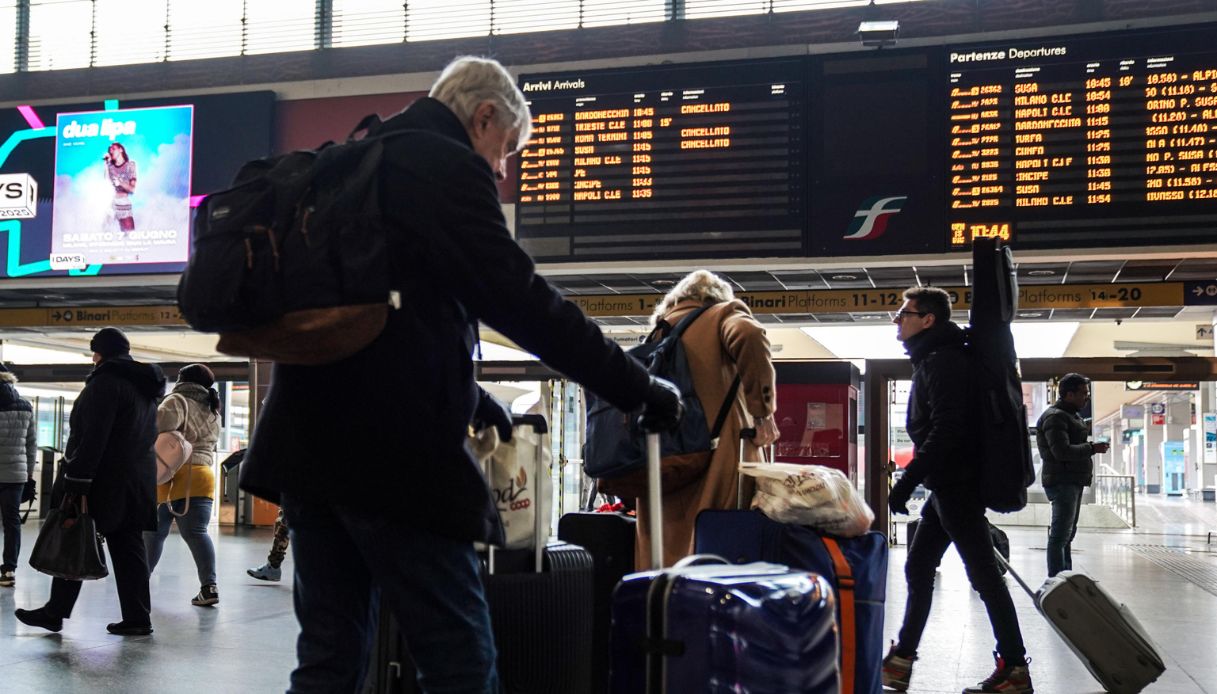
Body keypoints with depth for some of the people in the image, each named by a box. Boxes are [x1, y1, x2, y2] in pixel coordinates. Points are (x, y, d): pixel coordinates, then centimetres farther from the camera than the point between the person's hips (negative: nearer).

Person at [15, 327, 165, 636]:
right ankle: (137, 617, 5)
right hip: (137, 481, 8)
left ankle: (55, 612, 10)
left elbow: (92, 438, -19)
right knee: (128, 549, 7)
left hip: (103, 481, -8)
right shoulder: (144, 385, 16)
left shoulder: (106, 381, -11)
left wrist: (75, 485, -20)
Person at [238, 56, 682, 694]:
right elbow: (521, 301, -13)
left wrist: (465, 396, 33)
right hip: (393, 451, -9)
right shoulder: (449, 168, -6)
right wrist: (638, 389, -6)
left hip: (307, 442, 9)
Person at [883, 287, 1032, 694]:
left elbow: (946, 431, -24)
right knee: (917, 570, 13)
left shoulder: (942, 362, -14)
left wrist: (907, 481, -24)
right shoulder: (932, 359, 17)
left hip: (957, 488, -11)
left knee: (983, 574, -5)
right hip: (948, 487, 11)